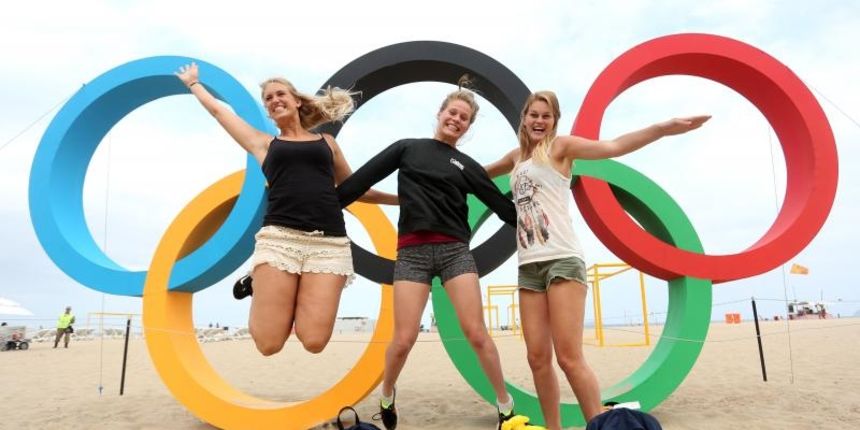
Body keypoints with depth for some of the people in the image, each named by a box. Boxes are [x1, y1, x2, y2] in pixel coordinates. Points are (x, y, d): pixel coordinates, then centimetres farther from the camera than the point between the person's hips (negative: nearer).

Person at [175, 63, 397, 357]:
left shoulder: (327, 142, 23)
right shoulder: (263, 143, 21)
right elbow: (217, 110, 33)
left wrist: (401, 197, 31)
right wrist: (192, 83, 50)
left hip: (329, 241, 1)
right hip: (279, 237, 0)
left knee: (314, 342, -13)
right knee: (268, 344, -11)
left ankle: (298, 302, 19)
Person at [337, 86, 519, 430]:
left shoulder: (467, 166, 15)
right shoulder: (407, 148, 13)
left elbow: (503, 206, 13)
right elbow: (364, 178, 8)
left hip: (454, 250, 1)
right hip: (412, 251, -1)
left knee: (476, 333, -6)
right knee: (403, 339, -5)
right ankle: (387, 395, 26)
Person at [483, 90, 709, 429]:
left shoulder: (560, 146, 5)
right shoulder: (516, 157, 21)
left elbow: (612, 147, -10)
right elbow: (481, 173, 40)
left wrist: (663, 128, -22)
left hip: (562, 260, -5)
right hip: (528, 266, 6)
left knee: (569, 358, -11)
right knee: (537, 357, 3)